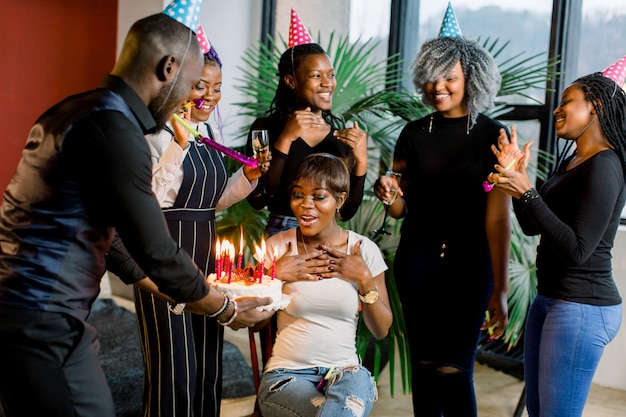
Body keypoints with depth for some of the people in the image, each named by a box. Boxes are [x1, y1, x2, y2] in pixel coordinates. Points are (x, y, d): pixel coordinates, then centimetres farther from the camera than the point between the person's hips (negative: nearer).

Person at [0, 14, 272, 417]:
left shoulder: (77, 110, 12)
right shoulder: (114, 130, -18)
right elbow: (156, 251, -17)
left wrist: (153, 283, 26)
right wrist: (228, 310, -2)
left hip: (43, 313, 10)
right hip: (42, 322, -10)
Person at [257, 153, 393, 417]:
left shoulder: (364, 250, 1)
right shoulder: (278, 245, -1)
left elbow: (381, 331, 4)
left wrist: (365, 279, -10)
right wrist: (275, 277, -12)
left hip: (346, 372, 1)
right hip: (287, 374, -1)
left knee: (357, 382, -35)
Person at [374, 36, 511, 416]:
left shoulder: (493, 136, -4)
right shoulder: (413, 134, 6)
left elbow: (498, 216, -8)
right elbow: (402, 209, 11)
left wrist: (500, 288, -13)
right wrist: (389, 195, -13)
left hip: (470, 262, -3)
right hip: (417, 260, 3)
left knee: (453, 369, -7)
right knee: (424, 365, 9)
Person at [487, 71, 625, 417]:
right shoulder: (570, 163, 13)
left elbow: (576, 249, -22)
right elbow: (532, 227, 17)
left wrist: (526, 193, -23)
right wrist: (516, 174, 4)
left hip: (582, 308, -10)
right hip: (549, 299, 10)